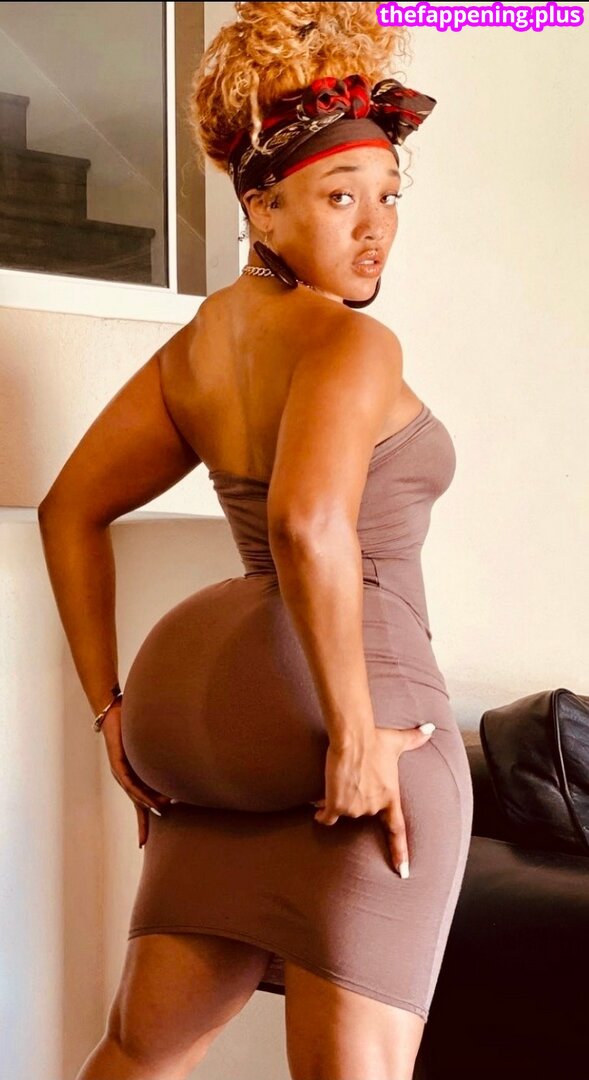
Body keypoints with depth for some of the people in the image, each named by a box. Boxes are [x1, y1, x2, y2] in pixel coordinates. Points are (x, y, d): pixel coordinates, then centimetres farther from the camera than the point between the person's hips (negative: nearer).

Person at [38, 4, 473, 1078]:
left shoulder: (197, 342, 14)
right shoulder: (351, 342, -11)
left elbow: (71, 508, 17)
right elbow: (309, 523, -29)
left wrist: (111, 707, 16)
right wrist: (357, 732, -20)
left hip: (213, 703, 9)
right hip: (363, 704, -9)